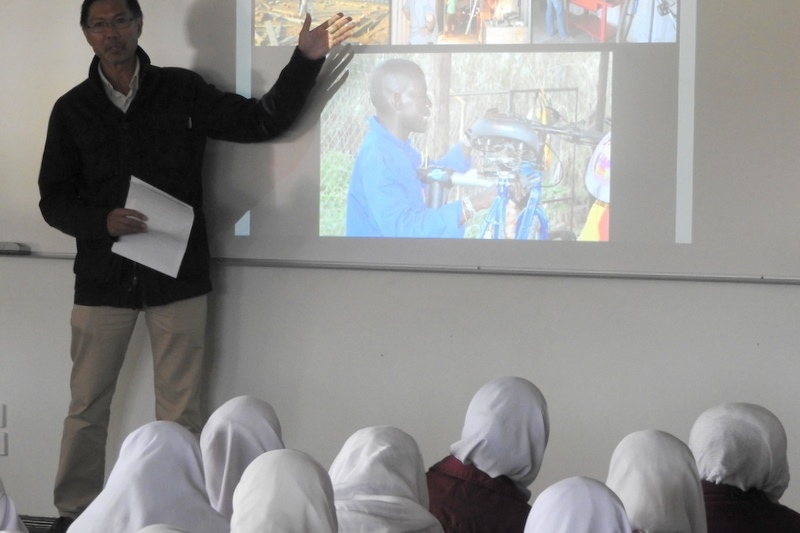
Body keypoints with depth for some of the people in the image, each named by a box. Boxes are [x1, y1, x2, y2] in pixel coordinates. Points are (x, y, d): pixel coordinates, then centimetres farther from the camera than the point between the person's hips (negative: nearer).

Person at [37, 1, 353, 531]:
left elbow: (263, 121, 2)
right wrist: (102, 221, -16)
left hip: (179, 276, 0)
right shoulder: (73, 110, 3)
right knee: (88, 406, 6)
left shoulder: (182, 91, 1)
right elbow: (54, 199, 3)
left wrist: (306, 61, -8)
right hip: (103, 279, 1)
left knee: (182, 410, 4)